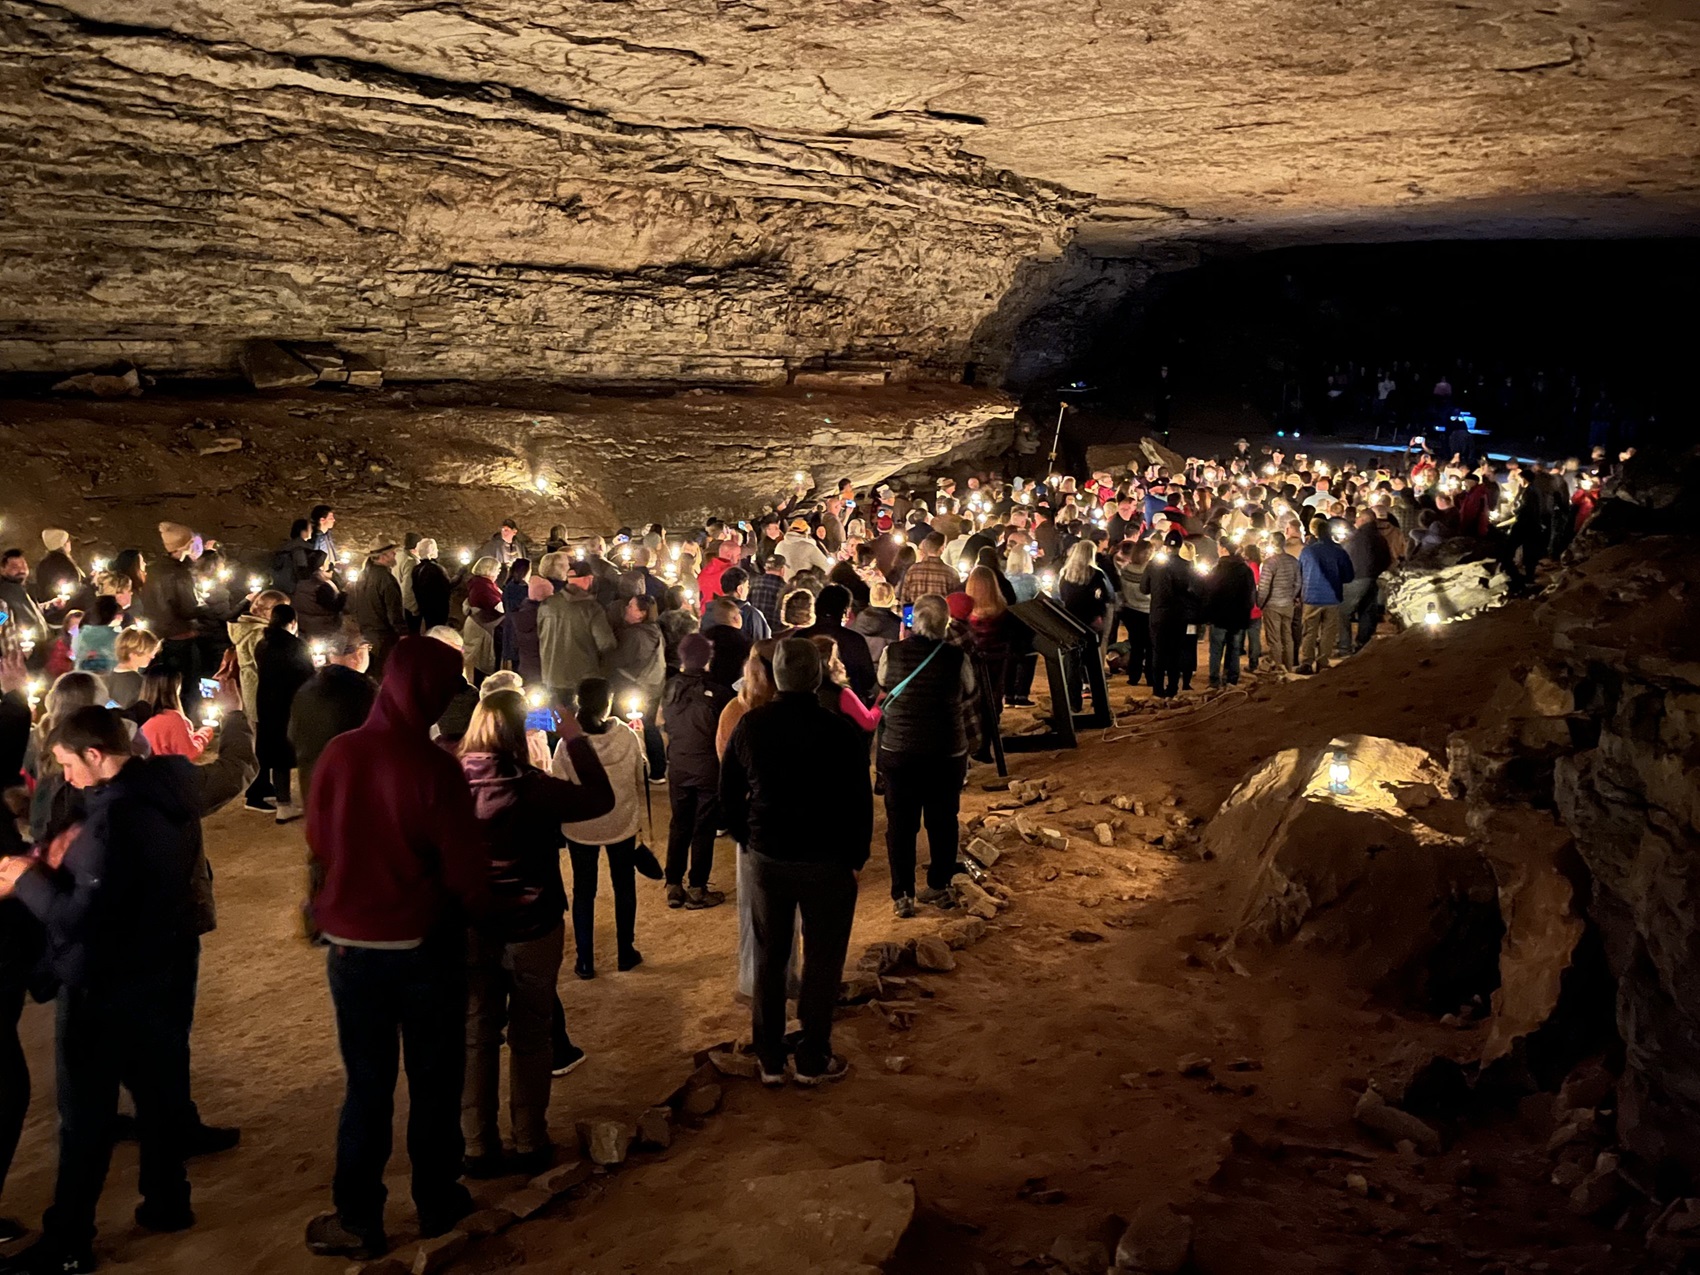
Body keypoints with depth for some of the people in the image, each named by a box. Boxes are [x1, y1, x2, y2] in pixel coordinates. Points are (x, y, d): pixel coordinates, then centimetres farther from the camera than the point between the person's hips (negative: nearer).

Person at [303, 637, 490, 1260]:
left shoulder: (335, 756, -10)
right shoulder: (435, 768, -21)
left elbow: (319, 845, 3)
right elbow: (468, 872, -16)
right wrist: (473, 907, 6)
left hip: (350, 945, 3)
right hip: (425, 947, -3)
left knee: (366, 1086, 15)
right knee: (434, 1081, 16)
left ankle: (358, 1220, 20)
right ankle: (436, 1202, 30)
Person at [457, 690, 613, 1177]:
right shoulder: (532, 788, -18)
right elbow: (601, 799, -8)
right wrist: (575, 739, -4)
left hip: (472, 930, 3)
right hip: (532, 930, -2)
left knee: (476, 1037, 13)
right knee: (530, 1038, 12)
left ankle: (478, 1147, 18)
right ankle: (529, 1144, 20)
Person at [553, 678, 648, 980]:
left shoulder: (568, 743, -21)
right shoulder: (628, 737, -17)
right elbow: (641, 780, -4)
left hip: (580, 828, -1)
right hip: (622, 824, 1)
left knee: (584, 892, 14)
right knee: (624, 888, 19)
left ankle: (585, 961, 19)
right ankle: (626, 953, 30)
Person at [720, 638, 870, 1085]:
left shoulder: (749, 726, -5)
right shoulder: (840, 732, -16)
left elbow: (729, 794, 3)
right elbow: (859, 801, -12)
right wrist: (857, 857, 1)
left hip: (767, 858, 3)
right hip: (826, 861, -3)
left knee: (769, 957, 15)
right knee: (822, 960, 10)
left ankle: (770, 1059, 22)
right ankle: (813, 1059, 17)